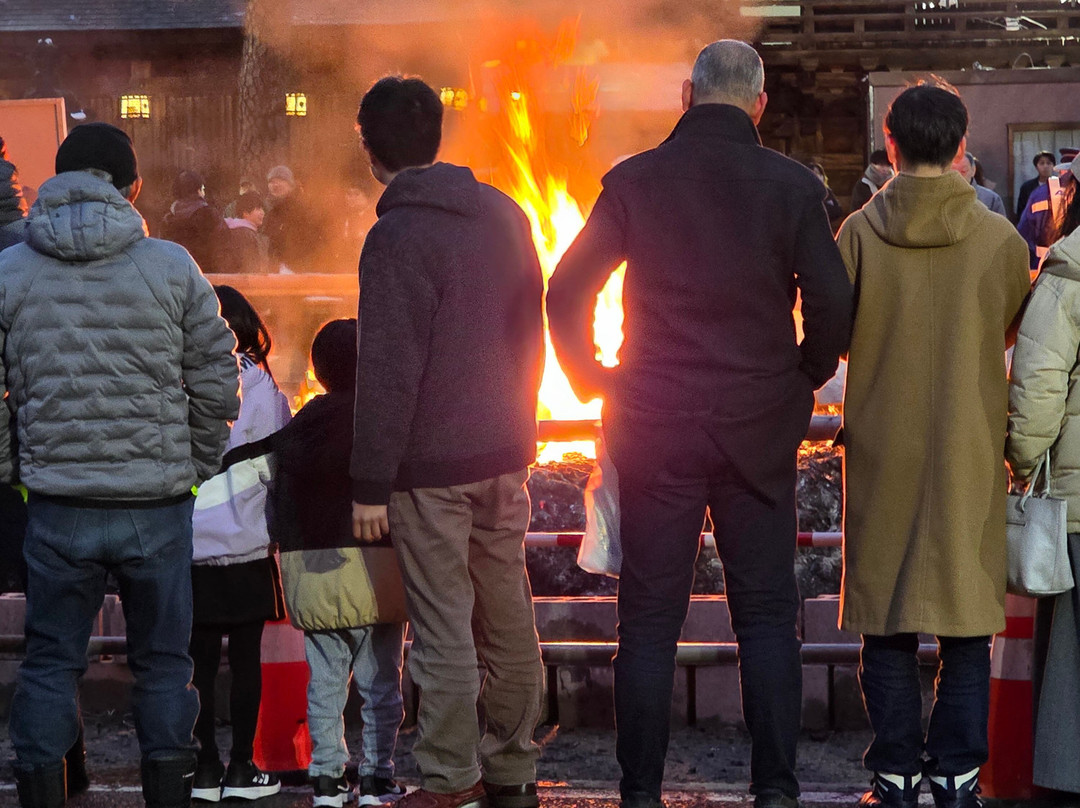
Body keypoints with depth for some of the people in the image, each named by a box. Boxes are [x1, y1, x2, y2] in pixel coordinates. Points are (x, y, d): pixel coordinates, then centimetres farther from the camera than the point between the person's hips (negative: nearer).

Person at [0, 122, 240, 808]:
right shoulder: (173, 267, -1)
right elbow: (217, 381, 2)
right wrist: (198, 466, 14)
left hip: (58, 506, 0)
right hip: (159, 503, 0)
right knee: (163, 660, 11)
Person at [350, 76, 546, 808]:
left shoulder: (396, 238, -15)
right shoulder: (504, 214, 8)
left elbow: (388, 374, -17)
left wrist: (370, 485, -13)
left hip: (431, 464, -7)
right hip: (504, 451, 7)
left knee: (444, 626, -2)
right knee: (509, 618, 12)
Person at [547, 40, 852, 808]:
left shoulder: (634, 181, -2)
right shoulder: (791, 185, -4)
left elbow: (566, 293, -2)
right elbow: (832, 305, -7)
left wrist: (592, 378, 12)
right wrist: (802, 379, 10)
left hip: (654, 428, 0)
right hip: (759, 429, 0)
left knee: (649, 620, 5)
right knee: (767, 615, 7)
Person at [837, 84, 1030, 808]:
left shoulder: (860, 233, -7)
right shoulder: (999, 239, -6)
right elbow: (1019, 337, 8)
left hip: (883, 450, 0)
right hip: (970, 452, 0)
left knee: (886, 620, 8)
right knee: (966, 625, 6)